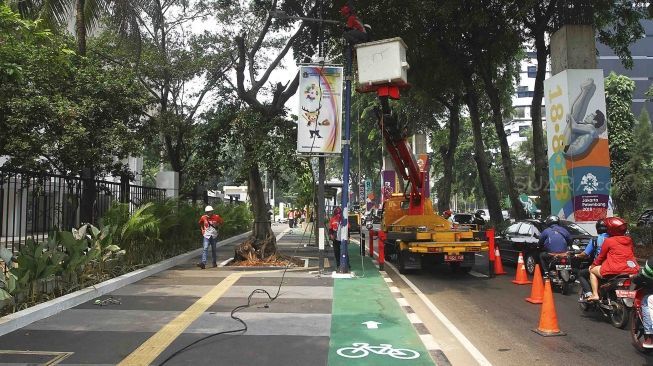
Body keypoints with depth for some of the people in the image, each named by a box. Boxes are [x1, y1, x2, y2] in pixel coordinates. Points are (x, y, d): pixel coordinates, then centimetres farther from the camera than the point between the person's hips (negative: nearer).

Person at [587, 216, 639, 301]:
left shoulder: (608, 241, -3)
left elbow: (601, 256, 6)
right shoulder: (629, 240, 11)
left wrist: (593, 265, 23)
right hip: (632, 271, 6)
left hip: (615, 271, -5)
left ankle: (595, 294, 4)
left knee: (592, 270, 16)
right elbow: (632, 254, 21)